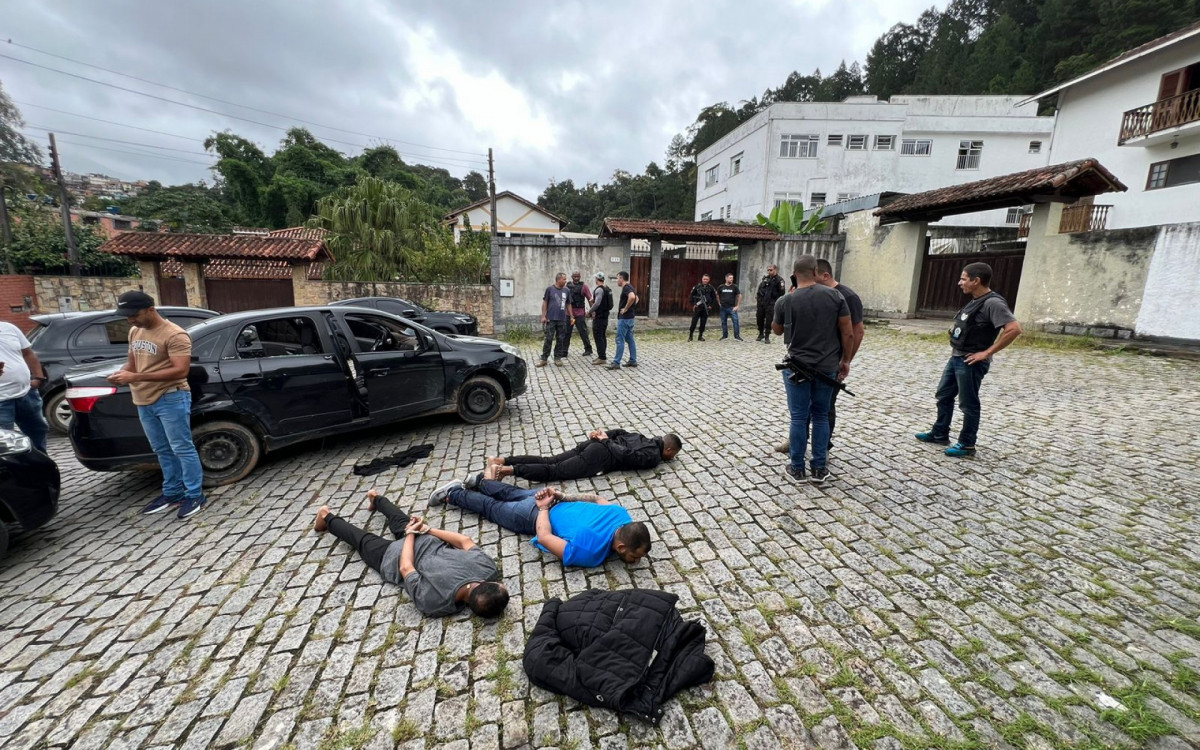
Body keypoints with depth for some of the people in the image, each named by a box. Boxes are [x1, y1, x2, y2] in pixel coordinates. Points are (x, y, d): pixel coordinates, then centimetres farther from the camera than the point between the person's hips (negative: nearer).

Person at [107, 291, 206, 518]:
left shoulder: (174, 335, -16)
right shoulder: (135, 332, 12)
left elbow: (180, 371, -22)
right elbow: (132, 361, 22)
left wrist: (136, 377, -23)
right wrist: (122, 373, -1)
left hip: (171, 399, -8)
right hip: (144, 401, 8)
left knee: (182, 449, -2)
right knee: (163, 450, 15)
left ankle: (195, 495, 6)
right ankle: (172, 493, 25)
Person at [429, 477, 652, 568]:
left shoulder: (623, 516, -20)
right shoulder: (589, 554, -40)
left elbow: (597, 498, 1)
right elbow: (543, 536, -30)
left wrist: (564, 497, 3)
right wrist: (544, 508, -15)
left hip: (553, 499, 5)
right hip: (537, 515, -5)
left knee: (511, 493, 33)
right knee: (492, 507, 23)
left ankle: (479, 482, 57)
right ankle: (451, 494, 44)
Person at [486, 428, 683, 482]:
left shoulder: (646, 440, 27)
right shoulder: (653, 457, -1)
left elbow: (620, 432, 30)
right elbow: (627, 455, -15)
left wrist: (603, 435, 17)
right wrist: (606, 441, -5)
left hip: (592, 445, 8)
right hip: (599, 455, -8)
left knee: (547, 461, 1)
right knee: (553, 471, -15)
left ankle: (501, 460, -6)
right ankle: (507, 470, -26)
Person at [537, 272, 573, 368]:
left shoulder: (567, 290, 8)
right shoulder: (550, 289, -1)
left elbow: (568, 304, 15)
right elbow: (545, 303, 2)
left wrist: (571, 317, 12)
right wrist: (543, 316, -4)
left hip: (562, 319, 3)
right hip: (551, 319, -3)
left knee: (560, 340, 6)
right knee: (548, 339, -3)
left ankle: (558, 358, 16)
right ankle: (544, 359, 4)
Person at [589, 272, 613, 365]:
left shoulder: (599, 289, -16)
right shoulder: (607, 289, 12)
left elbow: (597, 303, -24)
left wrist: (589, 312, -13)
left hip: (599, 317, -9)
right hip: (605, 316, 9)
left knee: (598, 337, -7)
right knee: (603, 336, 14)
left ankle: (602, 358, -7)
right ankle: (602, 356, 21)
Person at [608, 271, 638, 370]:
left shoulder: (626, 287, -15)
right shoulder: (629, 287, 15)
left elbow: (632, 297, -35)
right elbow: (636, 298, 28)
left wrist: (626, 308, -24)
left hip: (624, 318, -10)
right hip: (629, 317, 10)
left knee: (620, 340, -7)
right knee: (630, 339, 13)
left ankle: (616, 363, -6)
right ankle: (633, 361, 18)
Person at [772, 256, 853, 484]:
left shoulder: (785, 301, -8)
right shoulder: (835, 296, -4)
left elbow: (777, 330, 10)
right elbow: (848, 333, -3)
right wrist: (845, 360, 9)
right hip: (827, 367, 2)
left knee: (799, 418, 6)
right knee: (821, 416, 12)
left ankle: (797, 469, 15)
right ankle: (819, 469, 19)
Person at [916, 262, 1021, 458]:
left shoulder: (993, 303, -18)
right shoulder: (975, 301, 11)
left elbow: (1014, 329, -27)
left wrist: (987, 352, -22)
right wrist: (955, 351, 14)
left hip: (970, 362, -10)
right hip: (956, 358, 10)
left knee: (968, 404, 2)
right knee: (944, 396, 17)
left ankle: (967, 445, 15)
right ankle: (939, 434, 30)